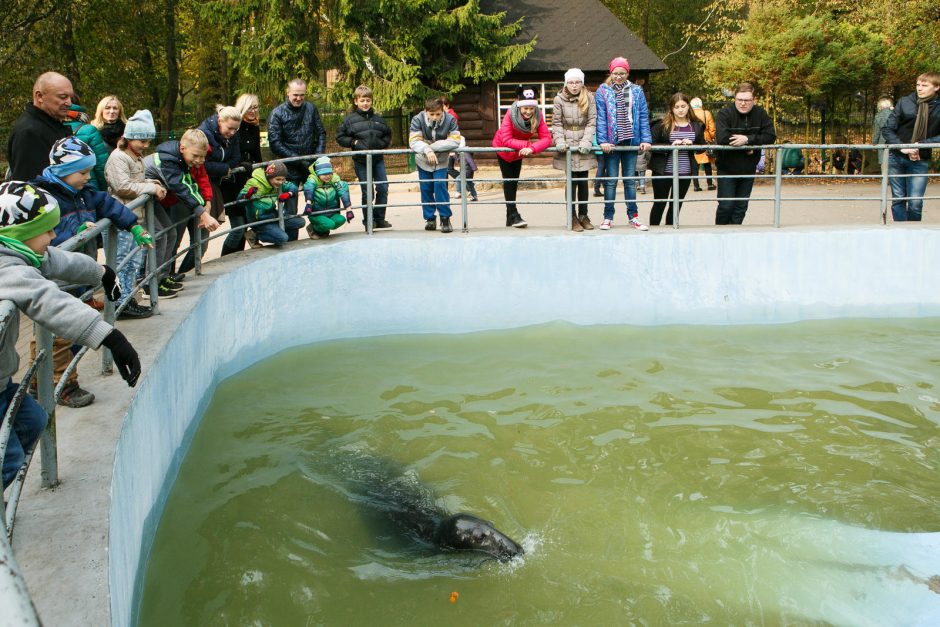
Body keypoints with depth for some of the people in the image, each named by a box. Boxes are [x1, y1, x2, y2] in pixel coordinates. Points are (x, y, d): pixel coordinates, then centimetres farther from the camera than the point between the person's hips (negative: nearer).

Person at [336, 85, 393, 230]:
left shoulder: (378, 118, 7)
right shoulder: (350, 119, -2)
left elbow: (388, 134, 18)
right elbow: (340, 137, 1)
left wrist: (382, 143, 0)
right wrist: (354, 143, -10)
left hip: (378, 159, 3)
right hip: (361, 161, -3)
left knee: (383, 189, 2)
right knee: (367, 192, 2)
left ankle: (379, 219, 15)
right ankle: (368, 221, 13)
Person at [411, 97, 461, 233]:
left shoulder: (450, 120, -21)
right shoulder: (417, 120, -21)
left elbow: (455, 141, -27)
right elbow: (413, 142, -28)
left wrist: (433, 146, -31)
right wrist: (427, 150, -47)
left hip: (441, 161, -1)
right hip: (423, 162, 1)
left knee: (440, 185, -14)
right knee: (426, 189, 4)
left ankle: (445, 218, -4)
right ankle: (430, 218, 18)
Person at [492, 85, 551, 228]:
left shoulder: (538, 116, -28)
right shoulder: (510, 114, -35)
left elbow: (546, 138, -33)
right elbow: (506, 140, -40)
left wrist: (532, 149, -50)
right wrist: (528, 144, -46)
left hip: (520, 151, 4)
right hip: (503, 149, -4)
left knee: (514, 181, 14)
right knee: (509, 181, -5)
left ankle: (510, 217, 25)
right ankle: (513, 215, -2)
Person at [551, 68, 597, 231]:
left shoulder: (589, 98, 1)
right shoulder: (560, 99, 0)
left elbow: (592, 122, -2)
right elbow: (557, 123, 0)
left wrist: (586, 142, -13)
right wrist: (560, 141, -13)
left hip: (584, 147, 1)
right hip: (568, 146, -1)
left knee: (583, 181, 7)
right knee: (572, 181, -2)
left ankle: (583, 215, 18)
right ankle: (573, 217, 5)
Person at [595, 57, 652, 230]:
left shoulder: (637, 91, 7)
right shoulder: (602, 92, 1)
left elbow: (643, 116, 4)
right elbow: (600, 118, -5)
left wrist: (645, 139, -4)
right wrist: (603, 140, -14)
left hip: (631, 141, 2)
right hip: (611, 143, -2)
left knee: (630, 179, 8)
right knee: (611, 180, 2)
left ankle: (633, 216, 13)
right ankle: (608, 217, 7)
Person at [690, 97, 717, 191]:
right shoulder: (707, 114, -3)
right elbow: (712, 129, -3)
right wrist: (712, 138, 13)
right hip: (706, 142, 0)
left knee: (695, 165, 4)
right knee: (707, 165, 10)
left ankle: (696, 185, 1)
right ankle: (710, 184, 12)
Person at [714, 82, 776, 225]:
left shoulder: (760, 114, -2)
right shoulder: (725, 114, -14)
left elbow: (770, 136, -11)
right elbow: (721, 138, -28)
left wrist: (748, 139, -24)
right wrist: (746, 147, -22)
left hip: (748, 170, 4)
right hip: (727, 169, -4)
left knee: (741, 208, 9)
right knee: (726, 206, -3)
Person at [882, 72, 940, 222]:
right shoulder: (905, 102, -3)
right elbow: (887, 129, -3)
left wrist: (921, 145, -17)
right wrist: (902, 147, -17)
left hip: (920, 160, 0)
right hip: (896, 157, 1)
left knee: (916, 202, -6)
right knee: (898, 199, 3)